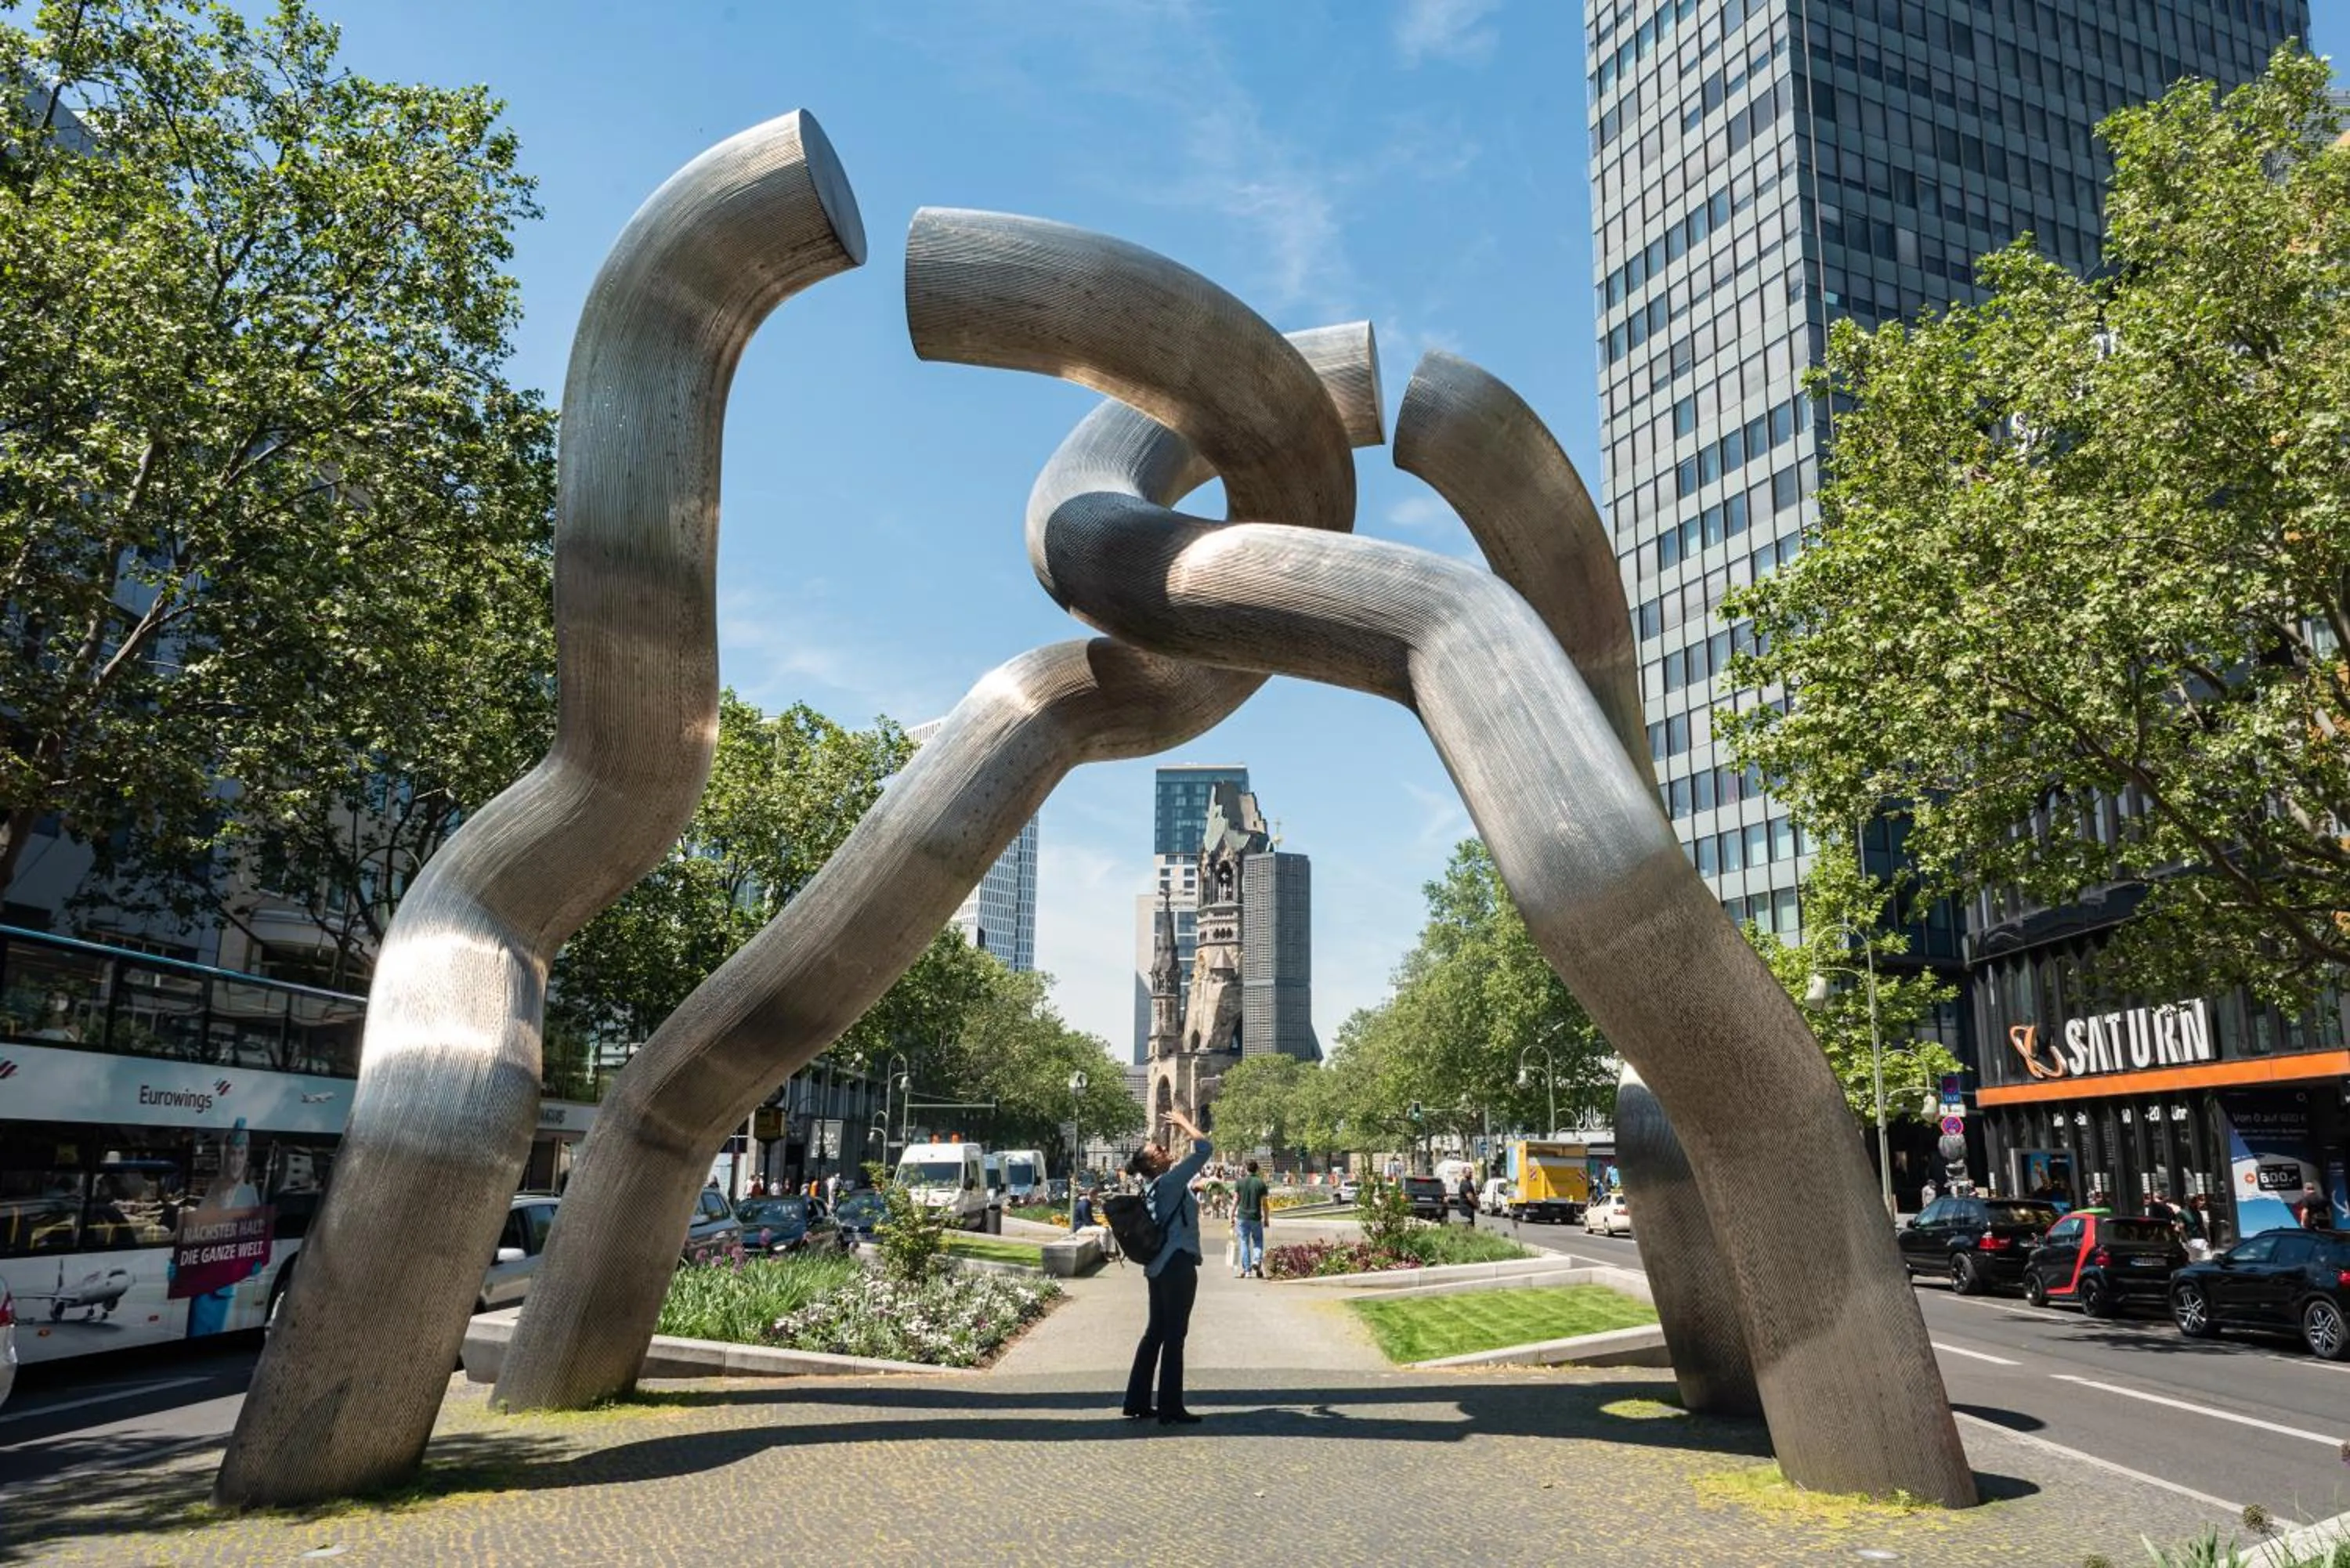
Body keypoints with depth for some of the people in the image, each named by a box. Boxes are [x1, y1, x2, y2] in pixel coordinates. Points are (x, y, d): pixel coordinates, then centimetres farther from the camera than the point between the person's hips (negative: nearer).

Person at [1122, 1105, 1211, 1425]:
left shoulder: (1154, 1188, 11)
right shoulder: (1169, 1182, -14)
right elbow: (1205, 1148, -14)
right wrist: (1184, 1123, -4)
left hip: (1159, 1266, 10)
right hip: (1178, 1265, -10)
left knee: (1155, 1332, 15)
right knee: (1174, 1335, -3)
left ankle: (1137, 1402, 20)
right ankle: (1171, 1409, 2)